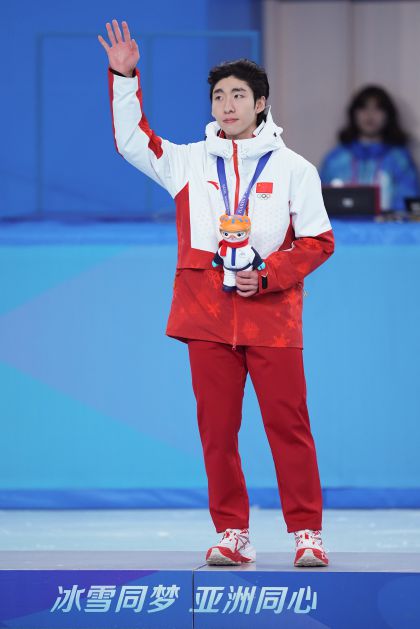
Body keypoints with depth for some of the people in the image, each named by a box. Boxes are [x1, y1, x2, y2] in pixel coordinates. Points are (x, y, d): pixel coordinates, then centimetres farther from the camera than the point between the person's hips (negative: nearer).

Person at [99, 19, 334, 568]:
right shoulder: (190, 162, 11)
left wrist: (267, 275, -10)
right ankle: (232, 533, 9)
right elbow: (133, 141, 12)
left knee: (288, 425, -4)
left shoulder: (293, 168, 5)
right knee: (217, 429, 2)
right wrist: (124, 78, 2)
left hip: (273, 316, -2)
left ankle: (306, 532, 3)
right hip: (208, 317, 2)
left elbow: (318, 242, 4)